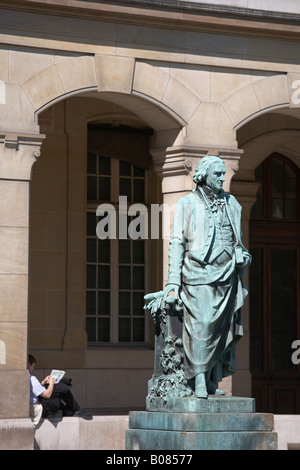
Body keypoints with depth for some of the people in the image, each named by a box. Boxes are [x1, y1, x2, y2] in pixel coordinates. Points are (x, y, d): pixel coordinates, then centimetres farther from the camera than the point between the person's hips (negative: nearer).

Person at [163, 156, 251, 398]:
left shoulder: (230, 203, 16)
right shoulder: (188, 203, 3)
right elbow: (177, 242, 0)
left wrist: (242, 256, 5)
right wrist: (173, 281, -7)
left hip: (226, 275, 5)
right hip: (199, 273, -5)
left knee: (222, 327, 3)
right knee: (201, 324, -16)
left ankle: (213, 381, 7)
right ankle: (199, 381, -18)